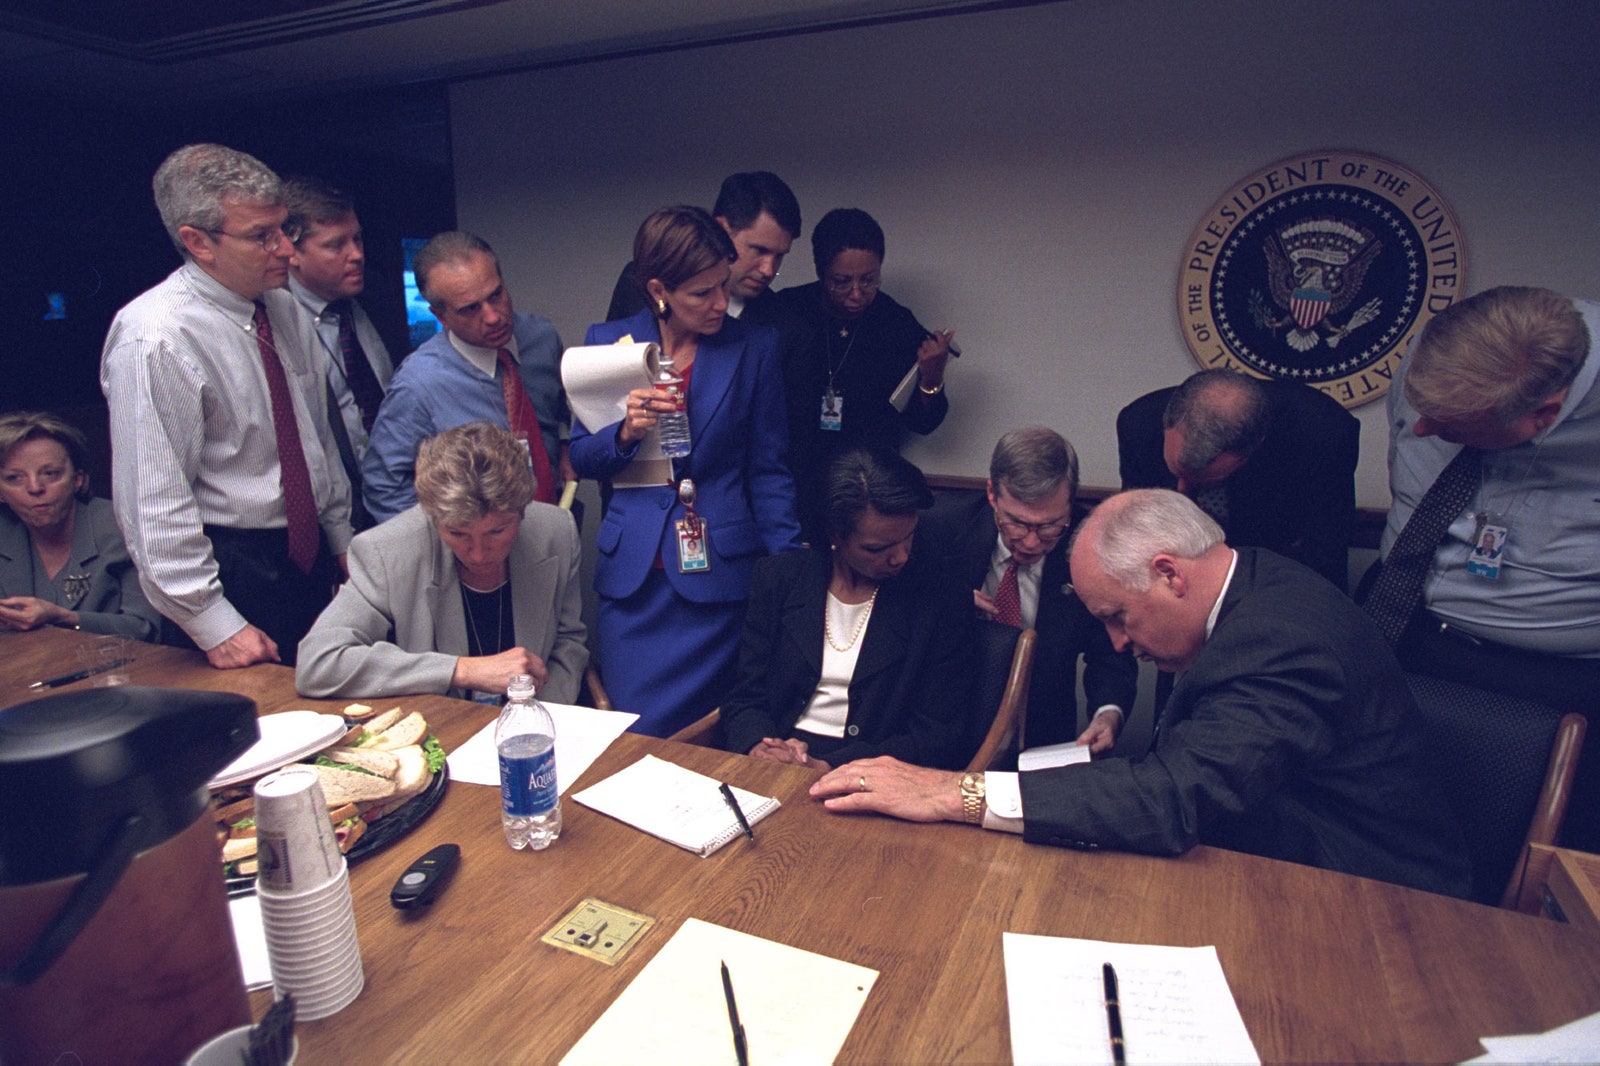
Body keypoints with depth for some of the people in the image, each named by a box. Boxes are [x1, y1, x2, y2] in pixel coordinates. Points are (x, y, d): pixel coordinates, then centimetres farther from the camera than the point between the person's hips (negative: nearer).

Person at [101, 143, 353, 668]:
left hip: (311, 560, 7)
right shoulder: (155, 339, -20)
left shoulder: (282, 306, 4)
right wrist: (213, 626, -18)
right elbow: (154, 504, -20)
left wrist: (343, 541, 14)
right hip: (231, 578, -7)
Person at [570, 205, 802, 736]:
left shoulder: (755, 348, 2)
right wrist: (625, 432, -13)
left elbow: (767, 471, 5)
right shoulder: (608, 342, 5)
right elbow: (580, 457, 9)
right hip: (632, 573, 2)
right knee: (631, 737, 6)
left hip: (722, 571, -1)